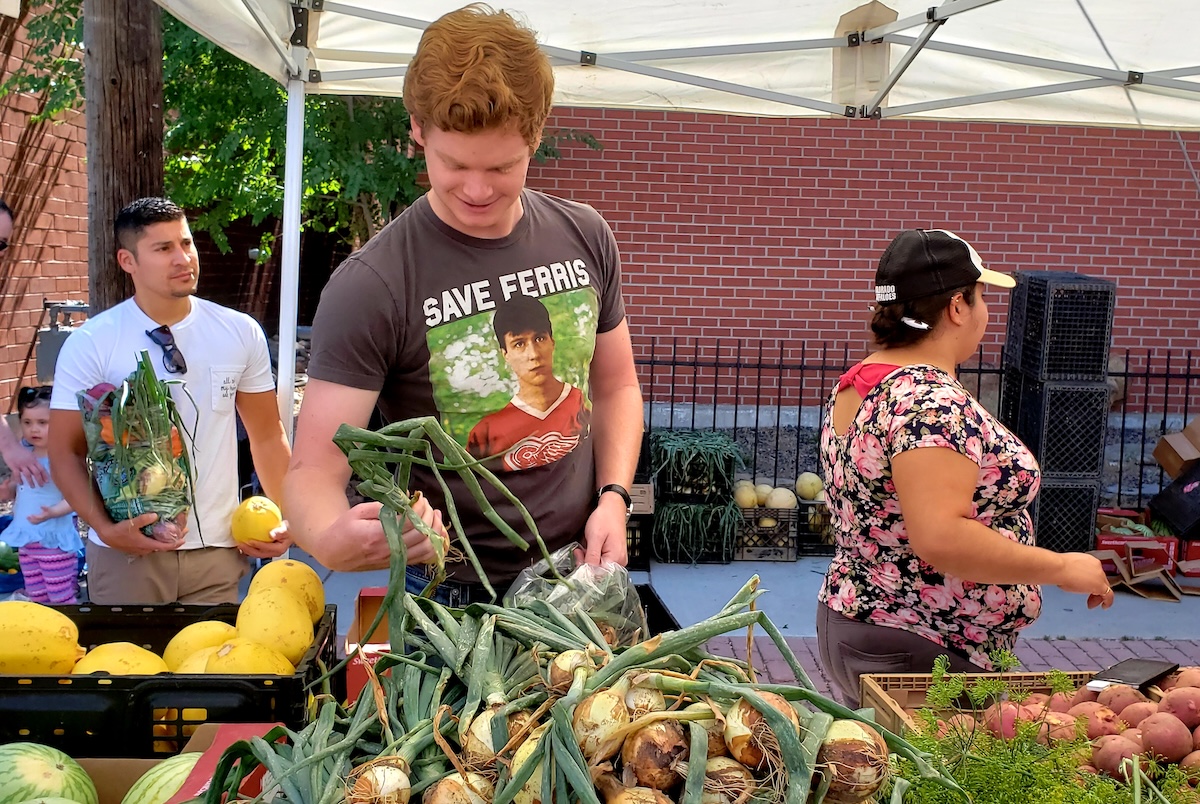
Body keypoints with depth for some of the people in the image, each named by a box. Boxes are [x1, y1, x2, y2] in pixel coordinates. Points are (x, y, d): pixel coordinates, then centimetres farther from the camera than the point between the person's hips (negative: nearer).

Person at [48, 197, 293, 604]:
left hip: (218, 550, 2)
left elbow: (268, 436, 8)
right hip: (126, 553, -2)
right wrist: (104, 528, -17)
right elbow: (65, 451, -2)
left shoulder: (242, 333, 1)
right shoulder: (89, 344, -6)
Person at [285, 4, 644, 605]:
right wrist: (331, 538, -41)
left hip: (581, 577, 5)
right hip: (453, 598, -4)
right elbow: (314, 469, -19)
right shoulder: (370, 287, -19)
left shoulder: (584, 238, -3)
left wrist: (613, 498, -7)